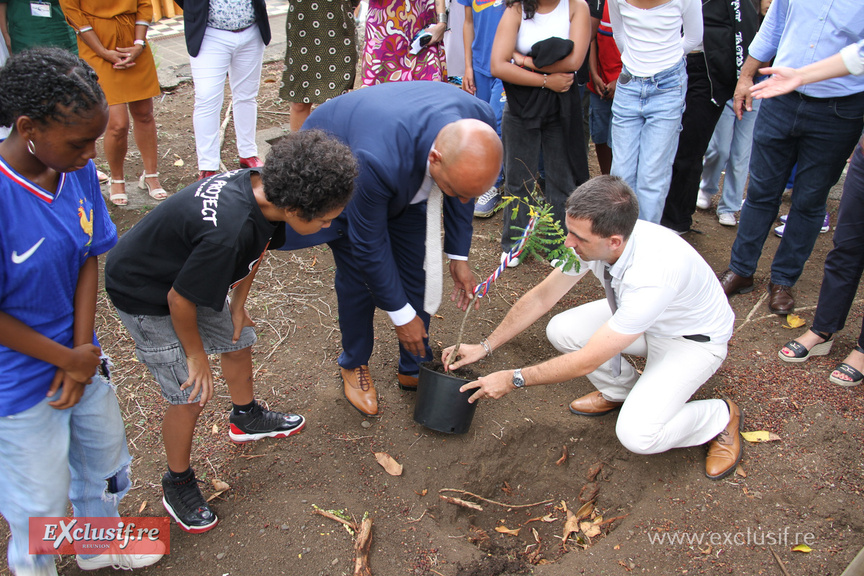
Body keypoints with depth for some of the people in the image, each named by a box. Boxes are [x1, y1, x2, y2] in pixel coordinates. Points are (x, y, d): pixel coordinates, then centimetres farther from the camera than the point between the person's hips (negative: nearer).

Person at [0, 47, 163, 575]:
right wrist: (68, 359, -14)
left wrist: (82, 350, -9)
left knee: (105, 457, 27)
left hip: (78, 357, 6)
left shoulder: (79, 170, -11)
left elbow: (89, 260, -2)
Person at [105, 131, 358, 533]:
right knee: (190, 397, -3)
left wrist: (238, 304, 7)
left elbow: (258, 248, 4)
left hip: (185, 273, 8)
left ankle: (246, 419, 50)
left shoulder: (262, 187, -17)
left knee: (238, 342, 22)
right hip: (146, 298, -8)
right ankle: (178, 485, 23)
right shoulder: (228, 232, -42)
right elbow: (180, 300, -29)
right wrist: (196, 354, -13)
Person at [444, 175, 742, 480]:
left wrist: (513, 379, -25)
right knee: (561, 330, -13)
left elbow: (586, 361, -34)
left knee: (637, 436, -23)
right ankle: (621, 390, 13)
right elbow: (541, 297, -7)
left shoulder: (652, 277, -42)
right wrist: (485, 346, -7)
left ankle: (721, 416, 6)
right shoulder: (591, 239, -22)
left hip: (692, 337, -6)